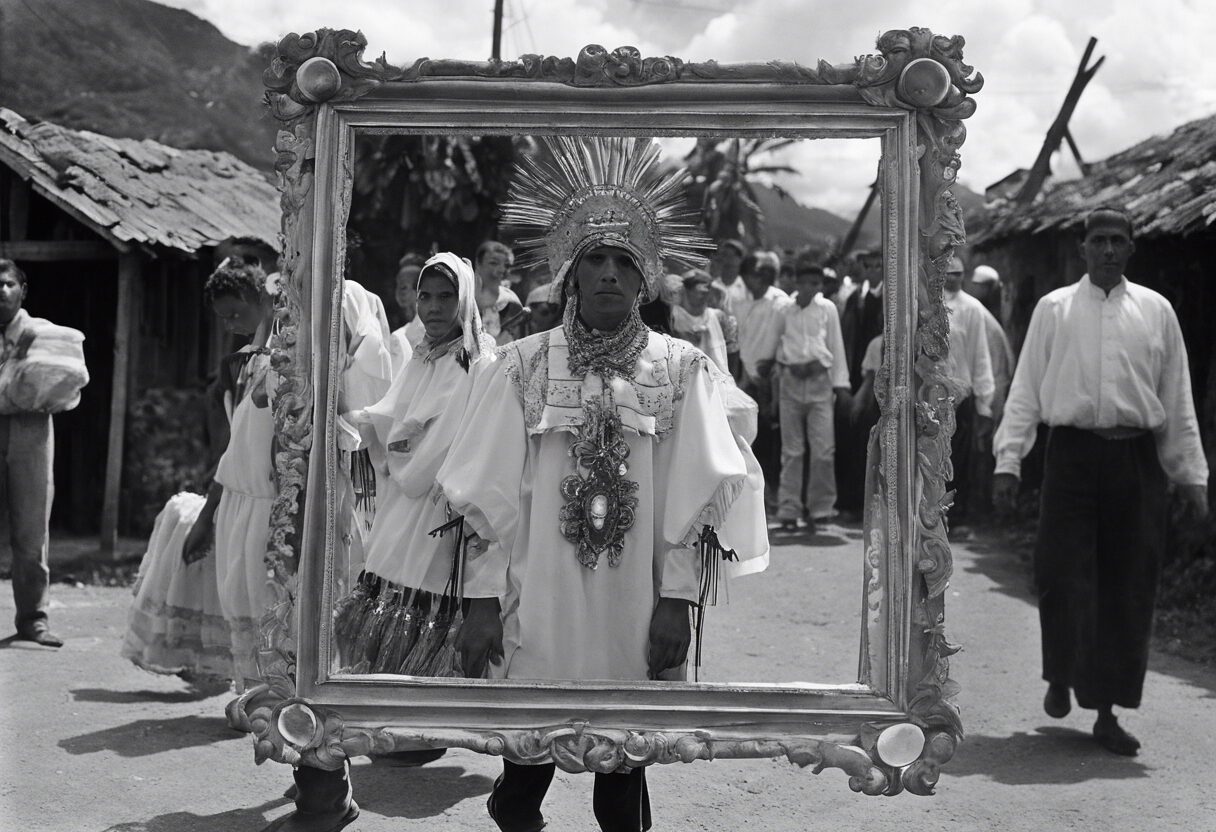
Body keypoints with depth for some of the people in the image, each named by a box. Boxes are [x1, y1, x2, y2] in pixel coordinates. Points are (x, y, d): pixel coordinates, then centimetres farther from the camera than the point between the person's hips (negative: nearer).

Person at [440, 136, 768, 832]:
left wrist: (678, 600, -7)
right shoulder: (521, 367, 2)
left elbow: (697, 494, 0)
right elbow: (488, 494, 1)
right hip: (538, 611, 0)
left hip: (637, 618, 0)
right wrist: (482, 602, -2)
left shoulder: (682, 369, 1)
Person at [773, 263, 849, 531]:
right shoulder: (785, 310, 5)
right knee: (791, 450, 4)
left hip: (820, 381, 0)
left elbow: (836, 346, 7)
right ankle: (789, 510, 10)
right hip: (791, 381, 0)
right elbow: (777, 343, 14)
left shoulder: (827, 309, 5)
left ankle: (819, 507, 7)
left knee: (823, 449, -5)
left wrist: (840, 383, 4)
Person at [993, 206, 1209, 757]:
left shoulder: (1156, 311, 9)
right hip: (1073, 453, -1)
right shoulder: (1054, 309, 6)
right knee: (1063, 577, -6)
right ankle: (1060, 680, 22)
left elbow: (1178, 399, 10)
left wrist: (1191, 473, 7)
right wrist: (1008, 460, -4)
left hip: (1137, 460, 2)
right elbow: (1025, 389, 3)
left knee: (1129, 589, 4)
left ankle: (1107, 713, 16)